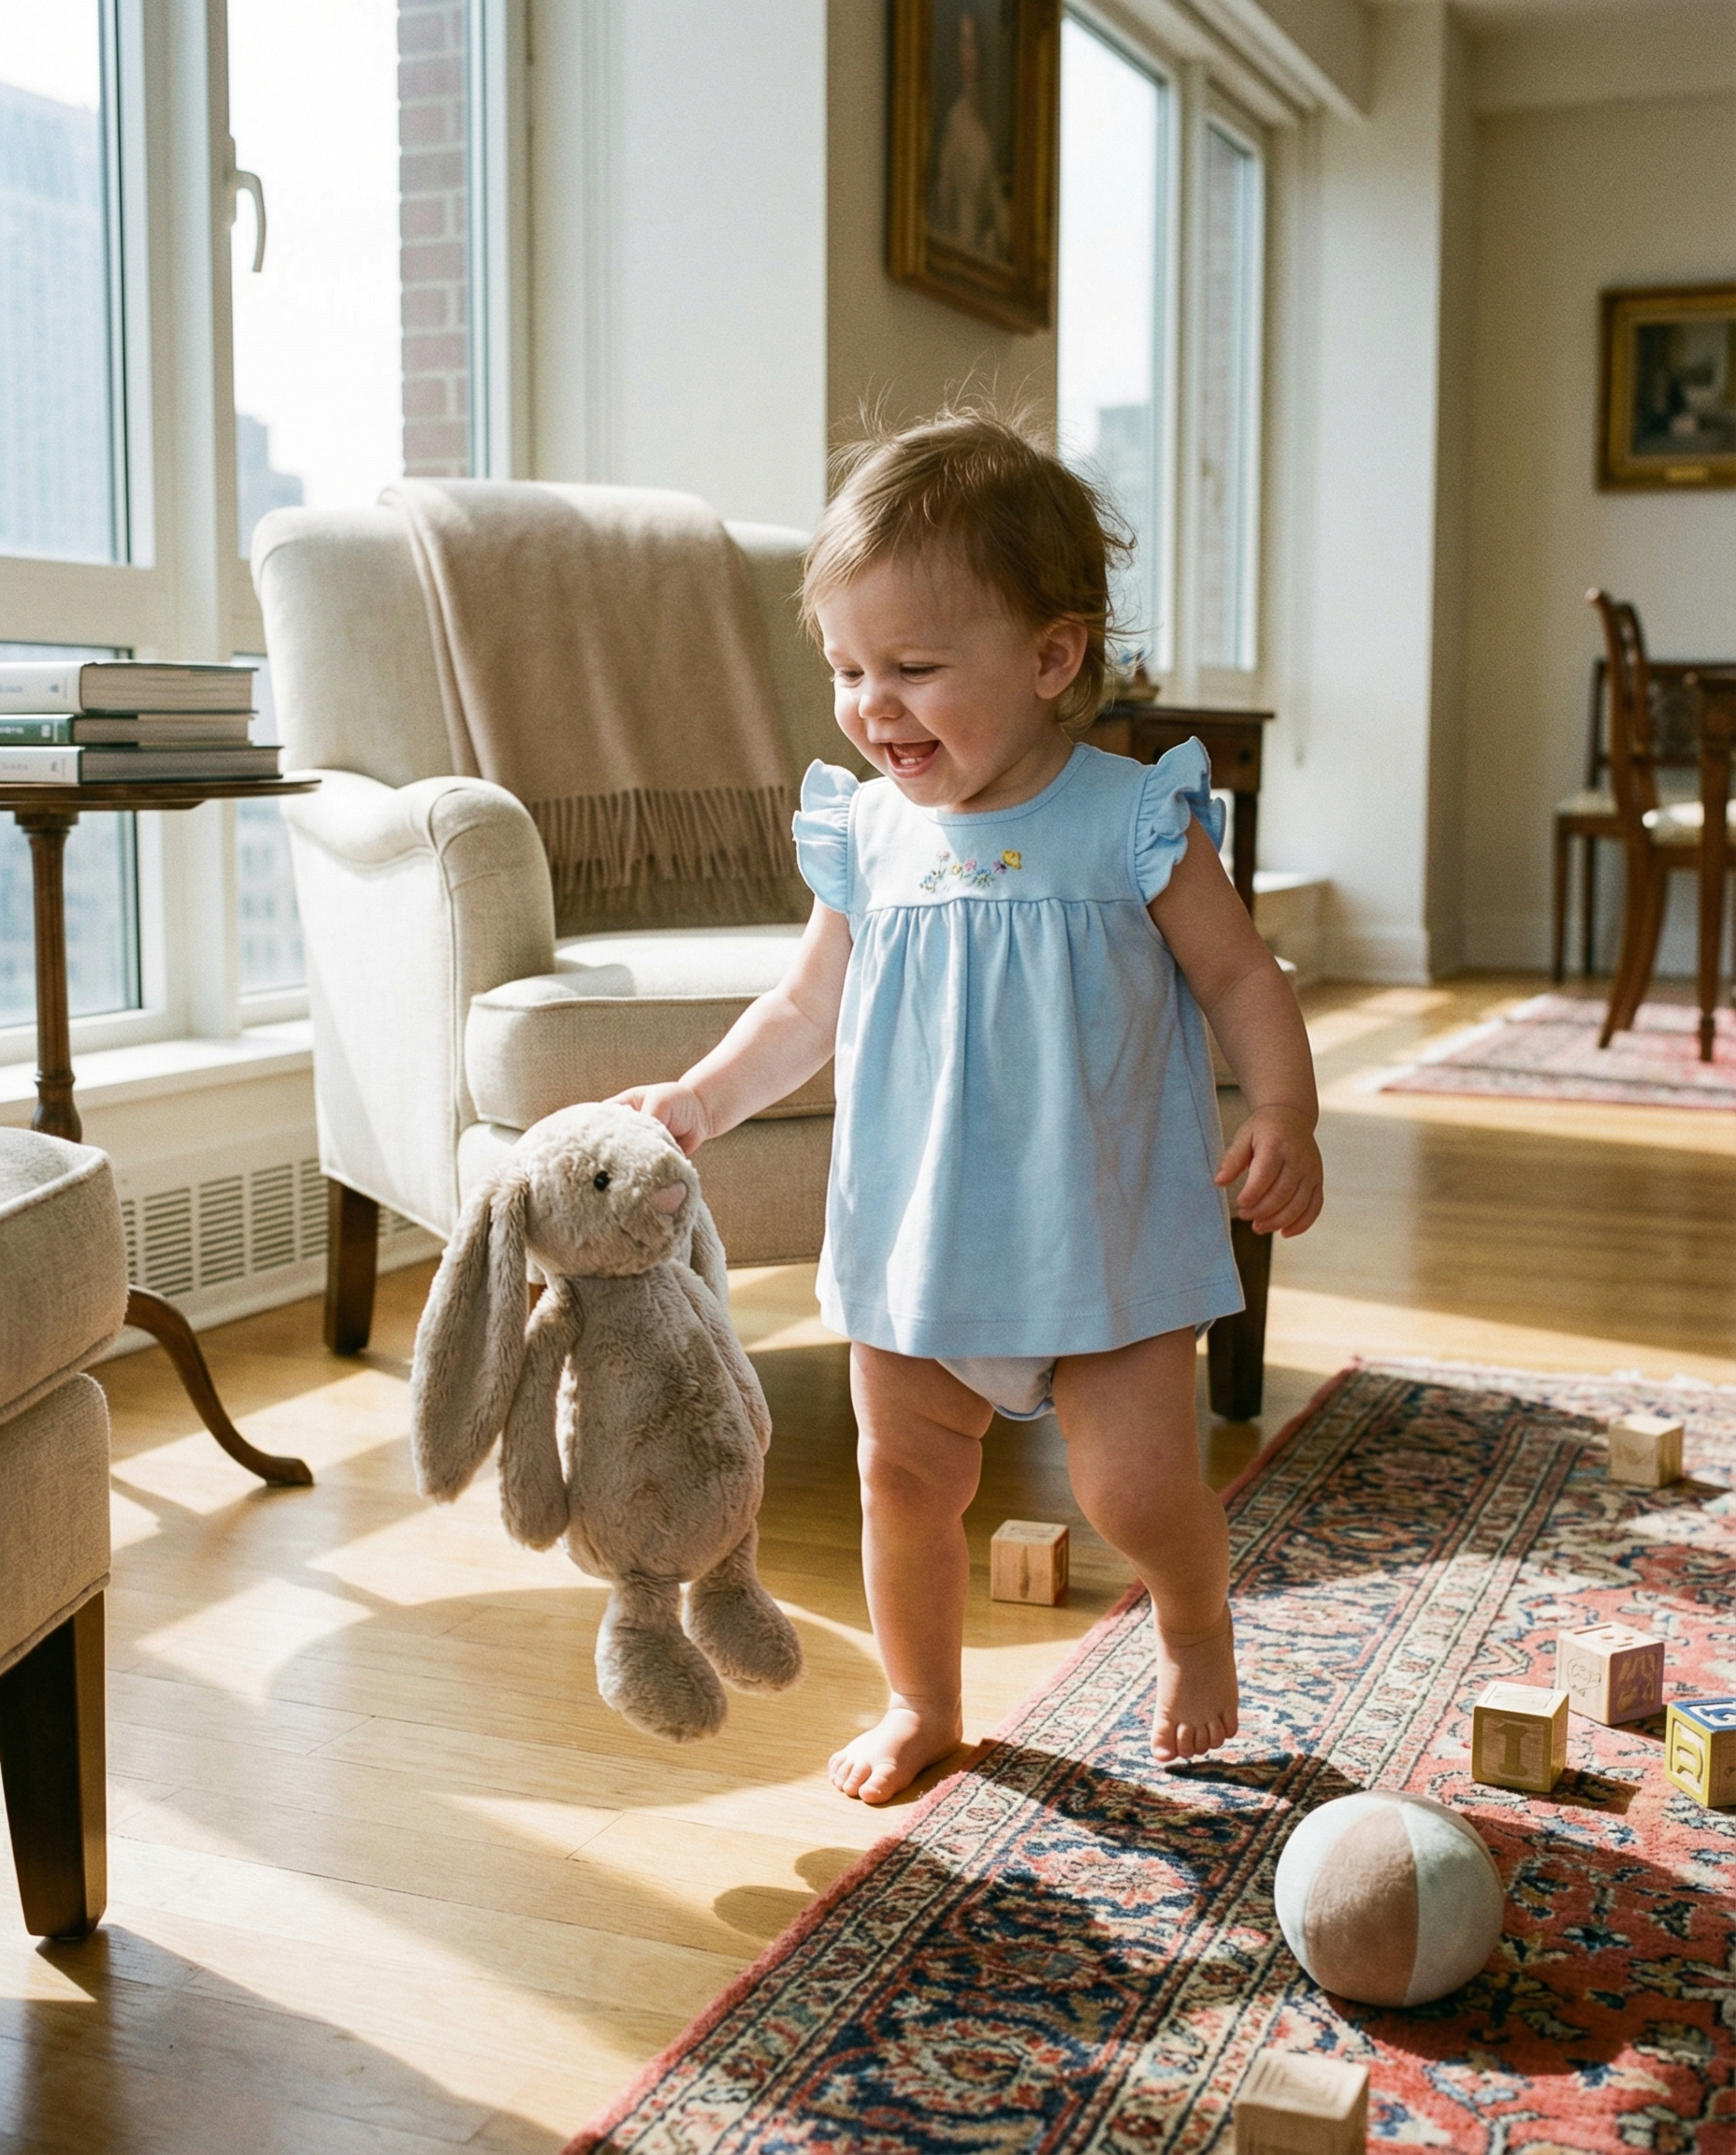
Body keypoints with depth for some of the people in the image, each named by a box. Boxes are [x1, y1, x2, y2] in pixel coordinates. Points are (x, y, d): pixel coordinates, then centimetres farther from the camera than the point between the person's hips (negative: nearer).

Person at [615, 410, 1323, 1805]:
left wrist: (1286, 1118, -17)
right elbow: (807, 1012, 9)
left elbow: (1240, 978, -4)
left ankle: (1196, 1620, 30)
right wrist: (696, 1100, -3)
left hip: (1107, 1235, -3)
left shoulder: (1133, 822, -12)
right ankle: (922, 1705, 36)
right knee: (906, 1481, 12)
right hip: (918, 1236, 4)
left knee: (1138, 1487, -6)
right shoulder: (865, 839, -1)